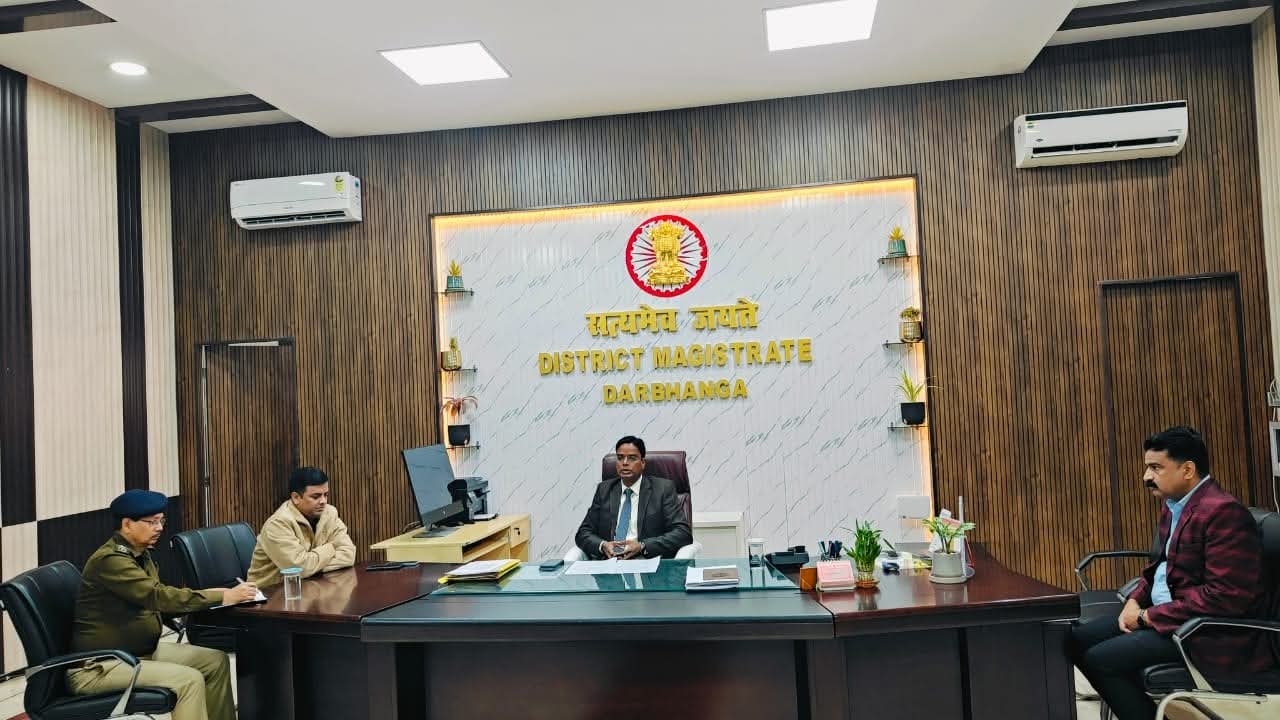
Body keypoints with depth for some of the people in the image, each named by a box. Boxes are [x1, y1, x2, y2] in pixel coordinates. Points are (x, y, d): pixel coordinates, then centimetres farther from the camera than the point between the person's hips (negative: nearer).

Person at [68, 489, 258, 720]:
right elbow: (158, 597, -28)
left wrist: (210, 596, -6)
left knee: (216, 661, 1)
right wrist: (224, 597, -27)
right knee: (189, 680, -22)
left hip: (142, 651, 9)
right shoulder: (110, 559, -20)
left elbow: (160, 600, 9)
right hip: (98, 667, -9)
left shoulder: (140, 554, 9)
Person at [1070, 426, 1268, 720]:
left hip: (1210, 631, -10)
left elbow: (1226, 597, -26)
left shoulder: (1223, 511, -21)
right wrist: (1135, 600, 2)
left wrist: (1149, 617, -20)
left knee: (1100, 659, -20)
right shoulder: (1173, 504, 10)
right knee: (1077, 639, 3)